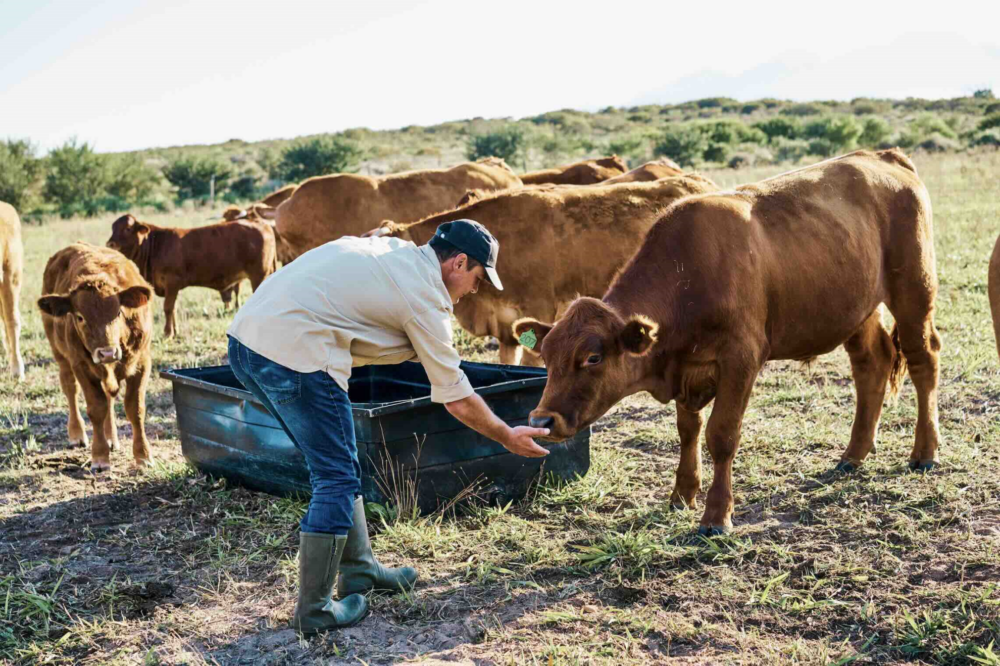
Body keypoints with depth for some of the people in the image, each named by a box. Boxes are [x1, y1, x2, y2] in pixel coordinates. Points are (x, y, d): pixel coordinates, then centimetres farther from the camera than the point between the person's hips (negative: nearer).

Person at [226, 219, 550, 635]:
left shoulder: (390, 248, 21)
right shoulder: (426, 295, -1)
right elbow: (457, 400, 4)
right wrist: (508, 438, 18)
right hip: (293, 350, -9)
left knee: (337, 468, 19)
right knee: (336, 480, 2)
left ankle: (359, 570, 31)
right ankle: (314, 611, 9)